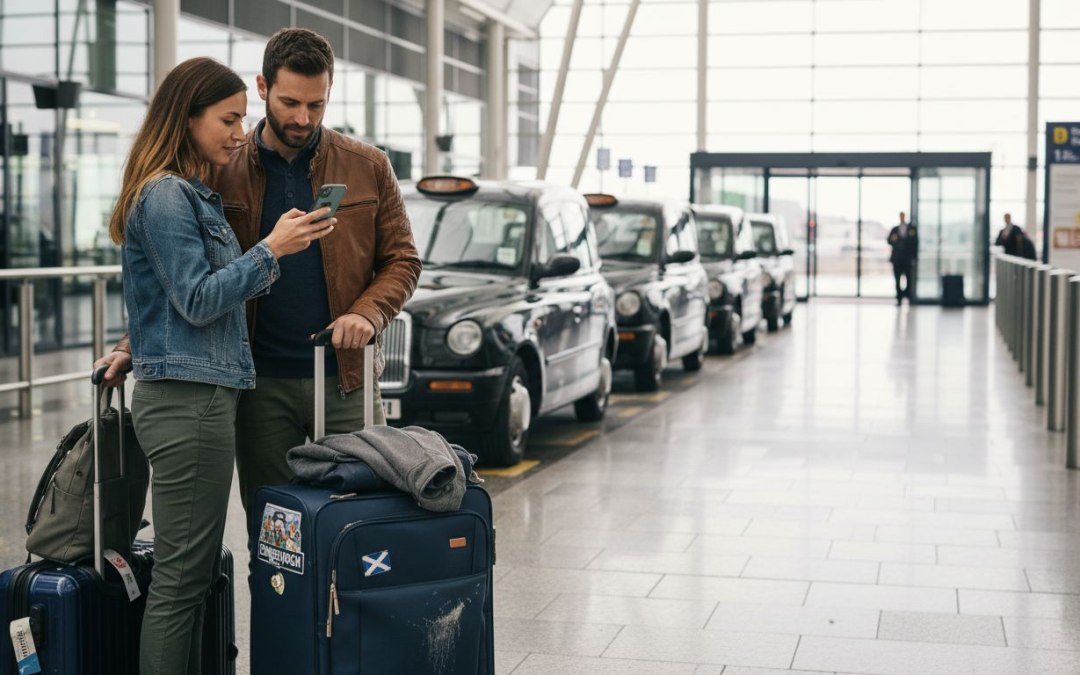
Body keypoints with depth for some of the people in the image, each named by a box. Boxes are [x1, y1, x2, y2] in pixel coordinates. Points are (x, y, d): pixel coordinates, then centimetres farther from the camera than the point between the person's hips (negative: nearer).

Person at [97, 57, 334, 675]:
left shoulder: (195, 194, 19)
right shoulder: (165, 196, -11)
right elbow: (198, 300, -16)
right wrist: (272, 249, -15)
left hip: (203, 396, 10)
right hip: (188, 399, -10)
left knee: (195, 571, 12)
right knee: (181, 576, -5)